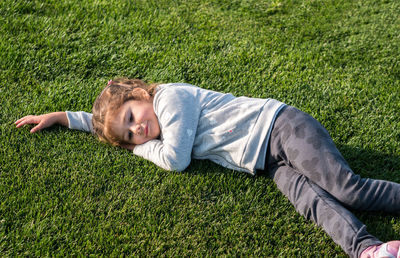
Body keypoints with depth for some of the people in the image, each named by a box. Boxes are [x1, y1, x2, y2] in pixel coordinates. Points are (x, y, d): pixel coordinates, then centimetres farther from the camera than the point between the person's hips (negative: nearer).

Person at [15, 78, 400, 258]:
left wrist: (141, 149, 4)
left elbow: (176, 159, -14)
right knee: (311, 200, -19)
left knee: (347, 188, -18)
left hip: (280, 126, -6)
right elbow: (106, 120, 31)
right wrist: (61, 117, 27)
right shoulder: (158, 134, 17)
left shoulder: (171, 95, -10)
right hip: (271, 164, 6)